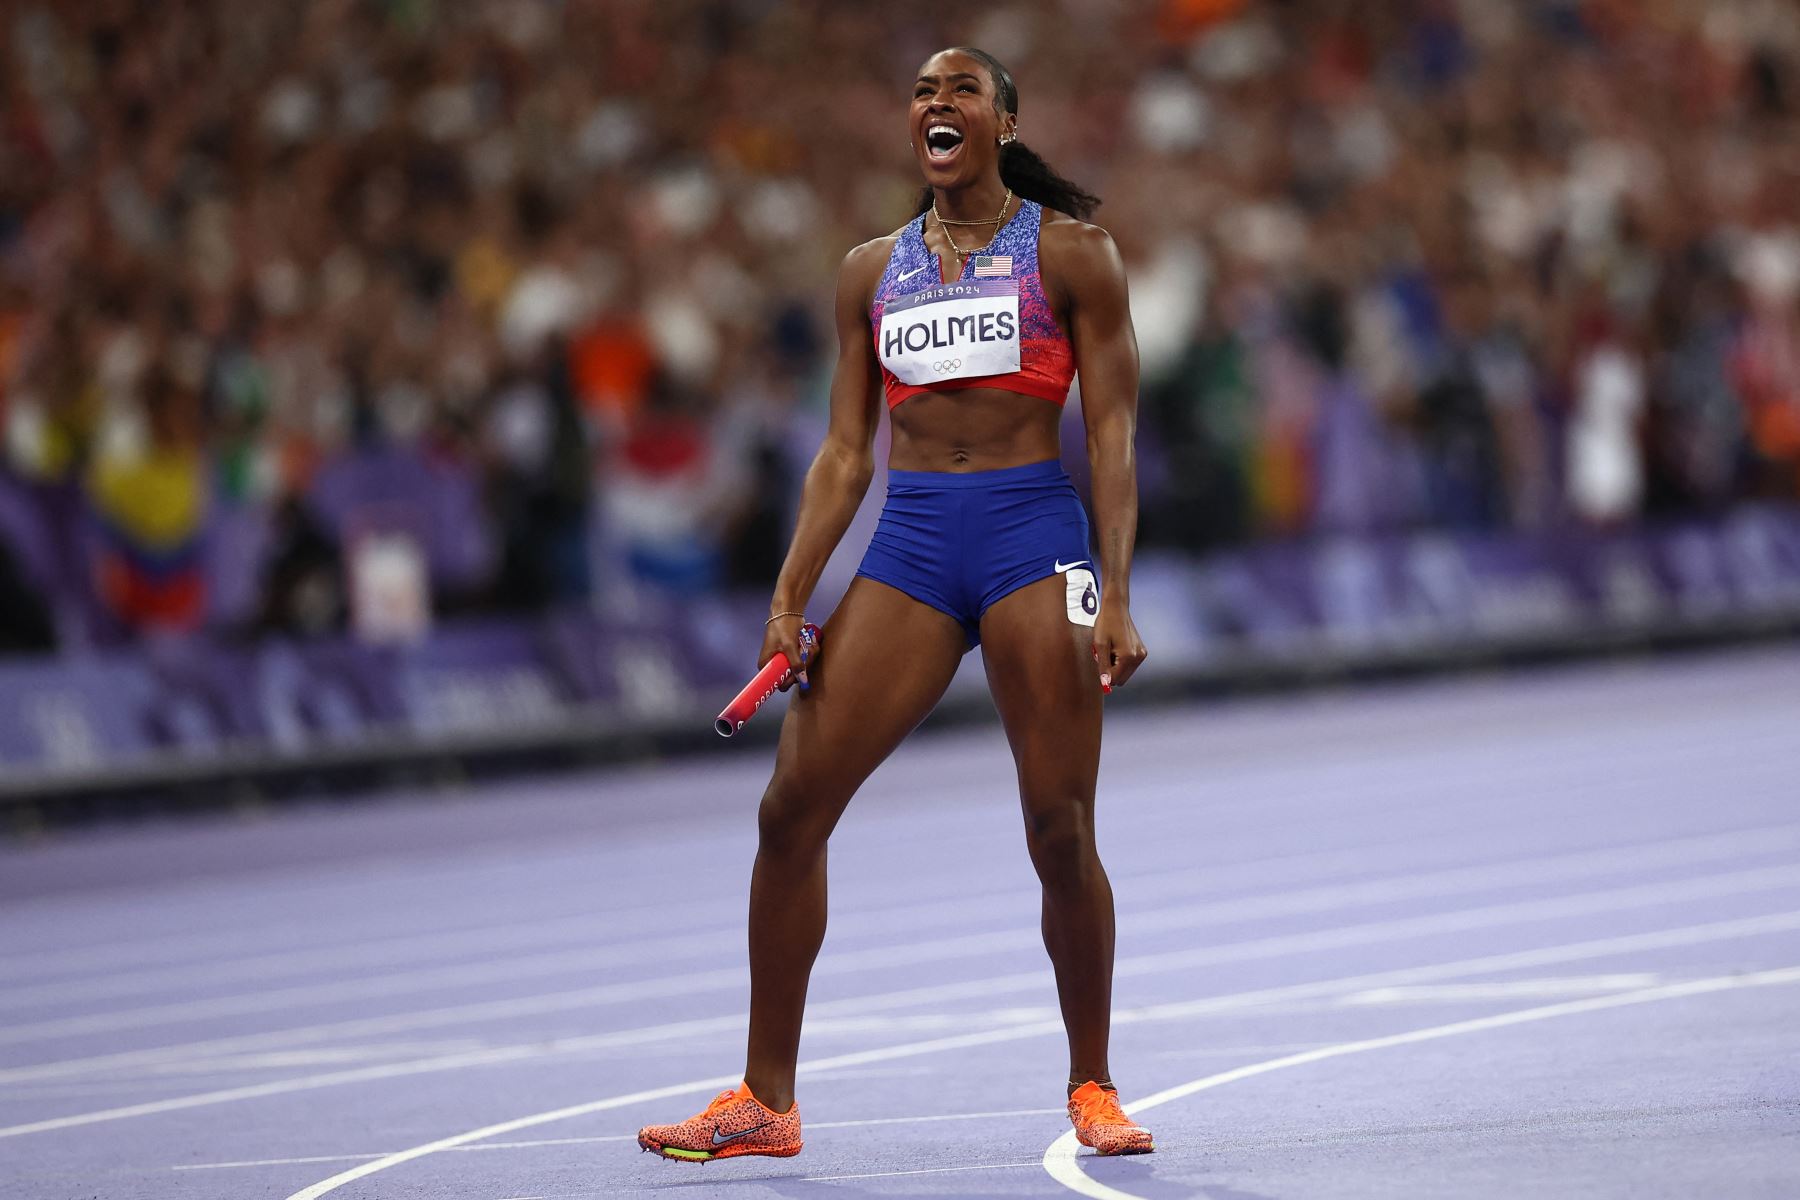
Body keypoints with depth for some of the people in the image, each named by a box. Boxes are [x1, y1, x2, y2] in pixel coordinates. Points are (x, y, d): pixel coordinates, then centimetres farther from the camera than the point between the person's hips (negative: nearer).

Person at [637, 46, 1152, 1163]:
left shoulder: (1070, 252, 4)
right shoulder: (871, 271, 15)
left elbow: (1113, 436, 0)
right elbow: (846, 453, 15)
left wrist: (1116, 596, -10)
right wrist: (792, 597, 5)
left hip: (1033, 535, -3)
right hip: (907, 546, 3)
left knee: (1061, 832, -7)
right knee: (791, 810, -6)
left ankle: (1092, 1088, 11)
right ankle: (766, 1100, 2)